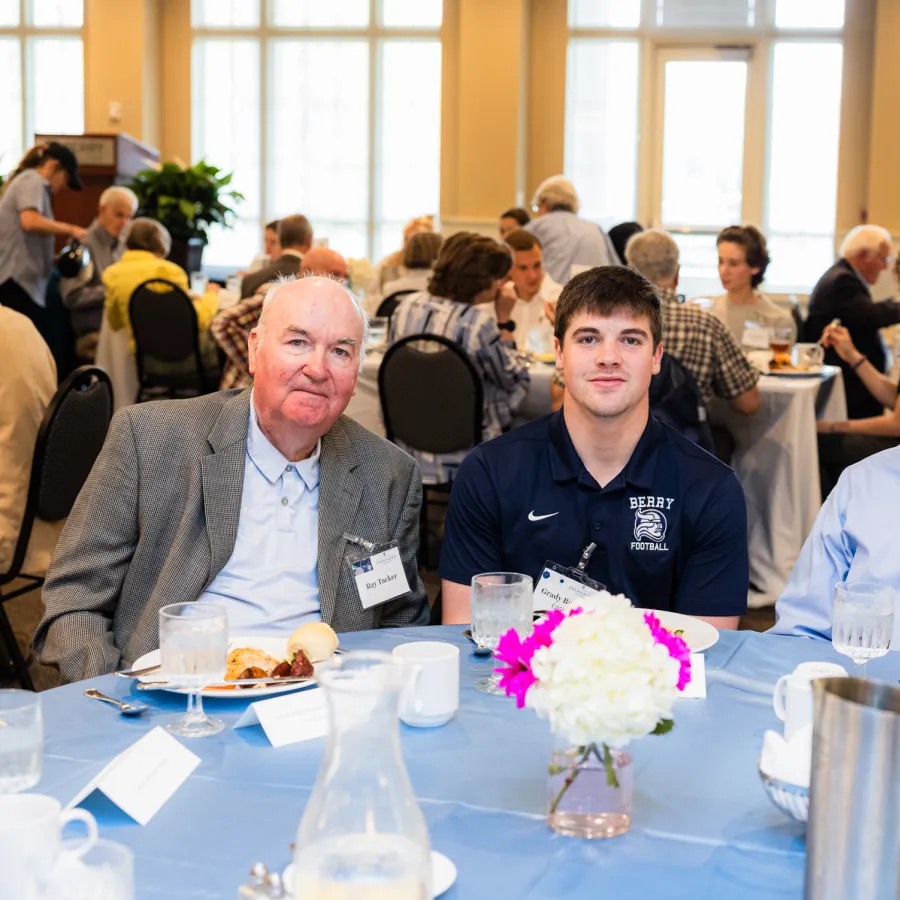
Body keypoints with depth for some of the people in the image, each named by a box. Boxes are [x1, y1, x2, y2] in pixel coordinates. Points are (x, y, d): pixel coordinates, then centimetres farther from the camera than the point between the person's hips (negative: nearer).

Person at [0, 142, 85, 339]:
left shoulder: (25, 180, 25)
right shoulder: (33, 181, -5)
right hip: (18, 280, -10)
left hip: (17, 279, 10)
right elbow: (30, 222, -23)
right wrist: (69, 229, -11)